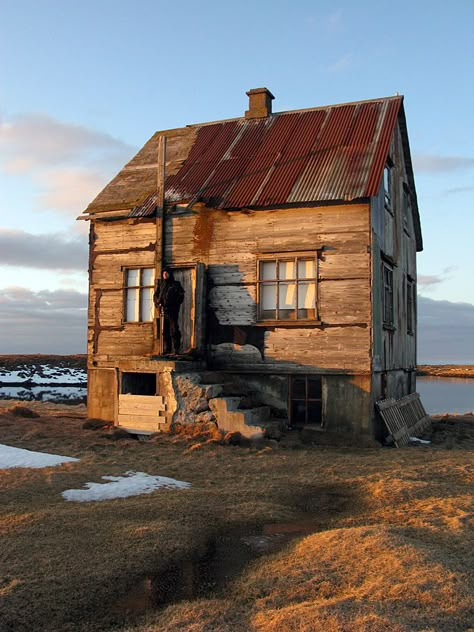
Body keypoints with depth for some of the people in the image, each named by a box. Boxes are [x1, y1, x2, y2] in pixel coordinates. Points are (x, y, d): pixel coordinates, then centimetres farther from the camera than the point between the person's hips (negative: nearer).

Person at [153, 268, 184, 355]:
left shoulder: (176, 284, 7)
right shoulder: (160, 284, 17)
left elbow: (181, 296, -1)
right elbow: (155, 296, 13)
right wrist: (159, 303, -6)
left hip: (172, 311, -4)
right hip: (163, 310, 4)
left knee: (174, 330, -9)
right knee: (165, 331, 4)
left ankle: (176, 350, -9)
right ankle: (166, 351, 7)